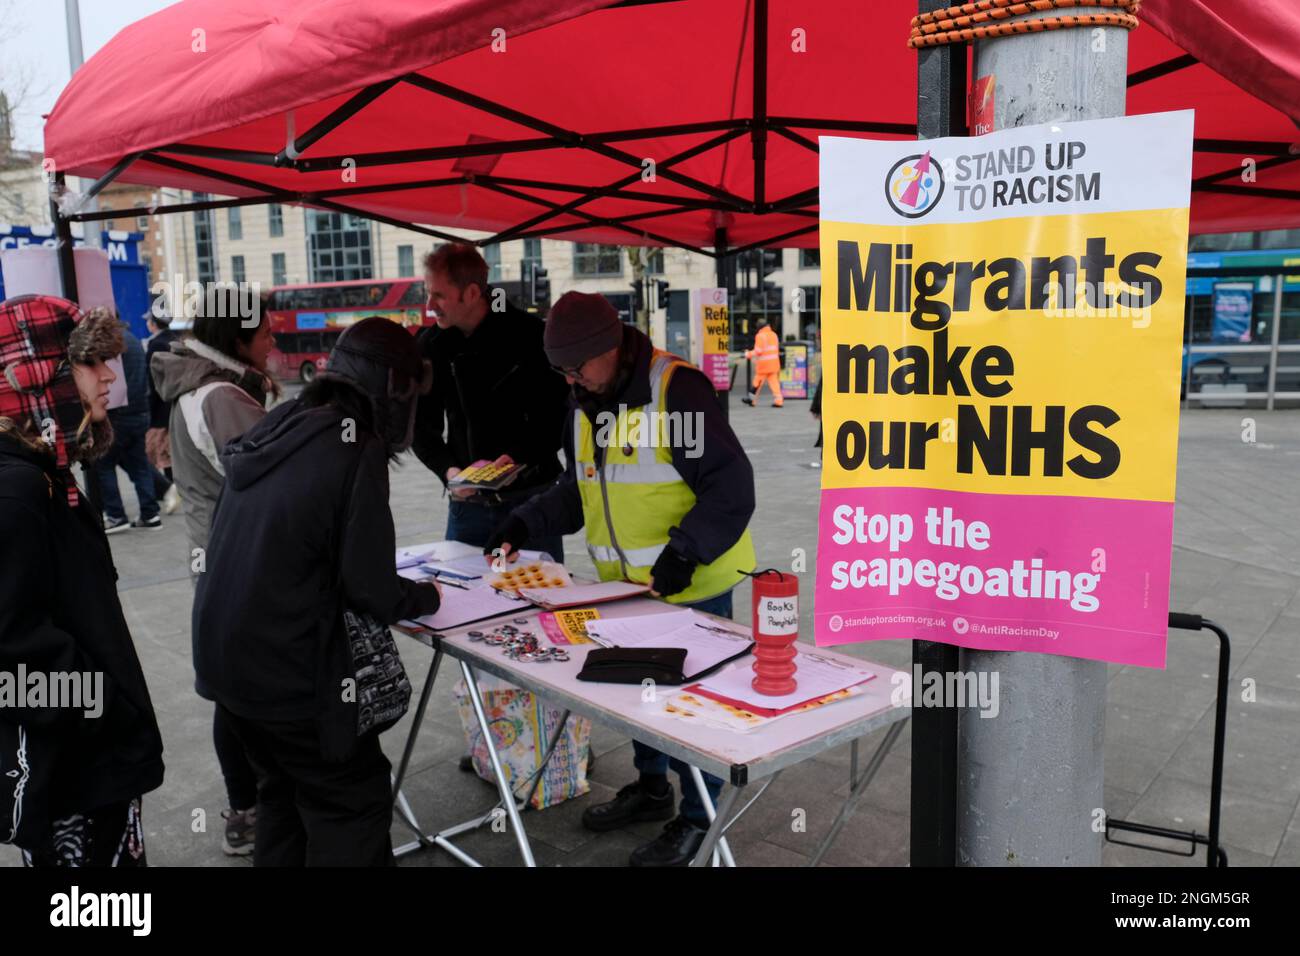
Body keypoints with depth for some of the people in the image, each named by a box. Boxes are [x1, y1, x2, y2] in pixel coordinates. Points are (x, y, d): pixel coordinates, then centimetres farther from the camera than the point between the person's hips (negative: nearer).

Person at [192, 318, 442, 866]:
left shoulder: (274, 430, 4)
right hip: (287, 669, -8)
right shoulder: (356, 452, -17)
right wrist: (427, 596, 4)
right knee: (353, 800, 8)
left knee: (284, 788, 24)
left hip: (221, 655, 8)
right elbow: (372, 592, -16)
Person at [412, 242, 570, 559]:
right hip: (467, 503, 3)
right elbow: (423, 425, 8)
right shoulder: (431, 345, 2)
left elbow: (558, 417, -7)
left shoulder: (530, 334, -10)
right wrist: (447, 470, -10)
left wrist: (515, 458, -20)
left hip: (532, 496, -3)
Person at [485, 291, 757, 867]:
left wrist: (684, 551, -28)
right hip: (626, 585, 8)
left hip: (692, 585, -8)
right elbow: (578, 490, 16)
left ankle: (697, 817, 23)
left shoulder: (676, 389, -20)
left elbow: (730, 486, -21)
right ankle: (651, 787, 41)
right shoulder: (585, 406, 6)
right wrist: (526, 523, 3)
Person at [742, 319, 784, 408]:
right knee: (774, 381, 5)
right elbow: (776, 349, 16)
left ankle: (751, 399, 17)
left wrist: (748, 354, -1)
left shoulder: (760, 336, -11)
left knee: (758, 382, 5)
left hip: (764, 364, -6)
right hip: (774, 363, 6)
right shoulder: (773, 334, 12)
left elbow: (758, 351, -15)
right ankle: (778, 400, -3)